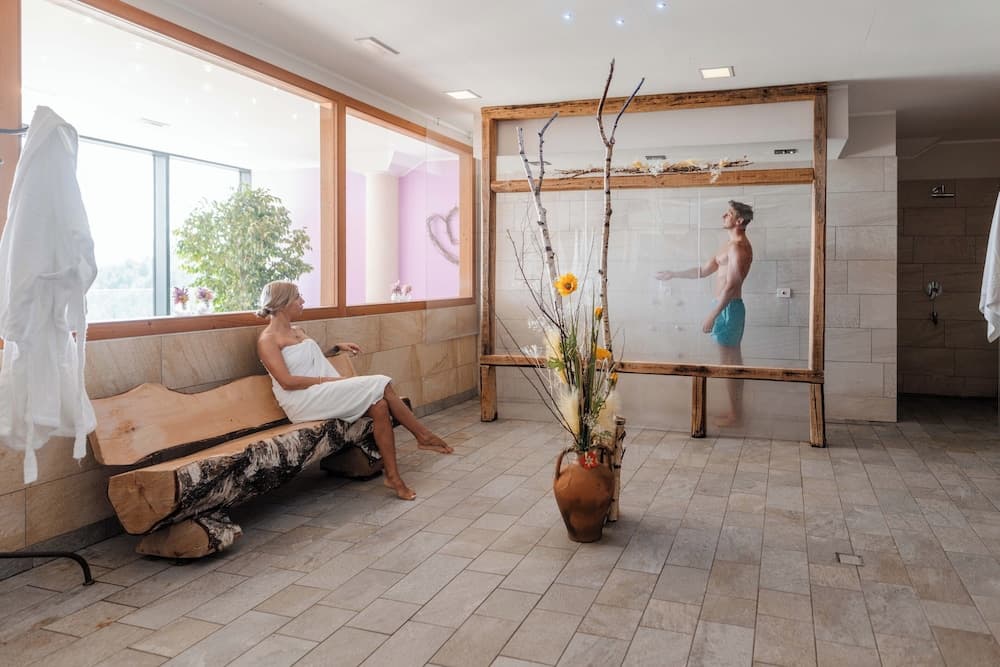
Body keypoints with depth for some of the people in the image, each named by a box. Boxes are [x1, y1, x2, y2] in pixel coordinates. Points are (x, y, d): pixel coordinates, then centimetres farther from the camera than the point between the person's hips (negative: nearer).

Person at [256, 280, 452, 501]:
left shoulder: (297, 331, 20)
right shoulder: (267, 340, -5)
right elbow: (287, 381, -15)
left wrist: (337, 347, 20)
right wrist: (327, 380, -16)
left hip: (326, 394, 8)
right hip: (303, 402, -8)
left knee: (380, 405, -20)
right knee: (378, 385, -21)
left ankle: (393, 477, -20)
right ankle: (423, 435, -9)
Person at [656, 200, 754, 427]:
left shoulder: (738, 247, -16)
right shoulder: (730, 245, 16)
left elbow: (731, 285, -23)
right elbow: (704, 270, 23)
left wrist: (712, 316, -24)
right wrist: (674, 274, 26)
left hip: (729, 308, -10)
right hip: (727, 306, 10)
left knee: (729, 362, -3)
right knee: (733, 361, 14)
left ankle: (735, 415, 5)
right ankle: (736, 410, 22)